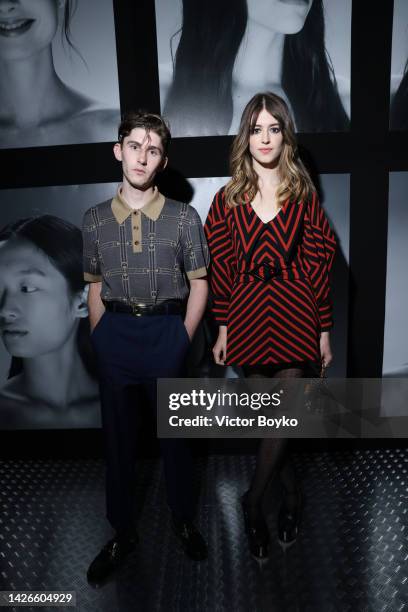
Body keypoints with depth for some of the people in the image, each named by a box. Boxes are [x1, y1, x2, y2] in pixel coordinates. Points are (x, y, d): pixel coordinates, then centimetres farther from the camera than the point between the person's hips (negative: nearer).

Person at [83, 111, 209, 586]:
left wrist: (182, 341, -4)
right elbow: (95, 287, 10)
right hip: (116, 332, 2)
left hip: (167, 330, -1)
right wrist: (100, 339, 4)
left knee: (174, 433, 11)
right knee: (118, 436, 11)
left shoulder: (183, 217, -1)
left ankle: (183, 519, 36)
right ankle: (122, 532, 32)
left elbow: (198, 284, 1)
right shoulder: (95, 219, 6)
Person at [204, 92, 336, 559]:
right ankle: (291, 492, 37)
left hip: (294, 316, -1)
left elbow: (318, 263, 1)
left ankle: (253, 502, 20)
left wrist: (324, 330, 0)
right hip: (248, 318, 1)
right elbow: (221, 269, 4)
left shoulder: (303, 194, 2)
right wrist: (223, 330, 3)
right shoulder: (229, 198, 4)